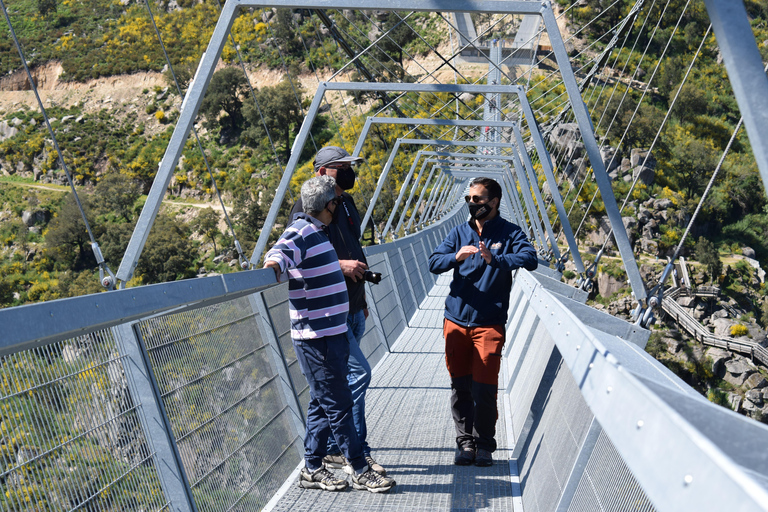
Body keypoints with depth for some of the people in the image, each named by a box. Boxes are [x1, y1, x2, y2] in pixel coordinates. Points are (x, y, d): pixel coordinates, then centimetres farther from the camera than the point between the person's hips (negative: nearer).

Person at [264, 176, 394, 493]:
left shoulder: (318, 233, 18)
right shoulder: (302, 232, -13)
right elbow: (283, 251, -33)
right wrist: (274, 262, -56)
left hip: (330, 333, 10)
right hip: (316, 337, -10)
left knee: (323, 403, 14)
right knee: (338, 405, -2)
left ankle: (312, 469, 23)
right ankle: (360, 471, 6)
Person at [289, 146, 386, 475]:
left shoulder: (348, 204, 18)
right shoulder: (306, 208, -10)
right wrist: (340, 264, -24)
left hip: (353, 309, 9)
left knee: (340, 380, 13)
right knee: (359, 372, -13)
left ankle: (332, 449, 23)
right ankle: (357, 453, -3)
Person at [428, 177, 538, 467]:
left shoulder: (509, 233, -1)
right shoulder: (460, 232, 10)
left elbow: (530, 259, -19)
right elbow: (434, 263, 1)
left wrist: (495, 259, -34)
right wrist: (456, 257, -20)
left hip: (489, 323, -3)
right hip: (456, 321, 3)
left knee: (484, 388, -4)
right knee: (460, 386, 7)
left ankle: (484, 445, 13)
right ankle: (465, 442, 20)